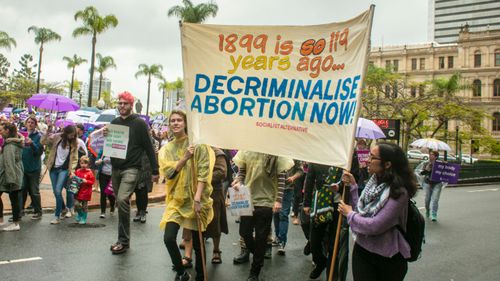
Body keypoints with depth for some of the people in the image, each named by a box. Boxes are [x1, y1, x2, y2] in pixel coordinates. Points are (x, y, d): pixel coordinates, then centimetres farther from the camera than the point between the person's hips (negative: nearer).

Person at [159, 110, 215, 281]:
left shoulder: (197, 144, -4)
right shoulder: (166, 149, 9)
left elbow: (204, 171, -12)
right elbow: (167, 172, -5)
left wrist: (197, 198, -20)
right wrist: (185, 158, -17)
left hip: (195, 199, -3)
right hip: (176, 199, 3)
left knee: (197, 242, 5)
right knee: (168, 239, -10)